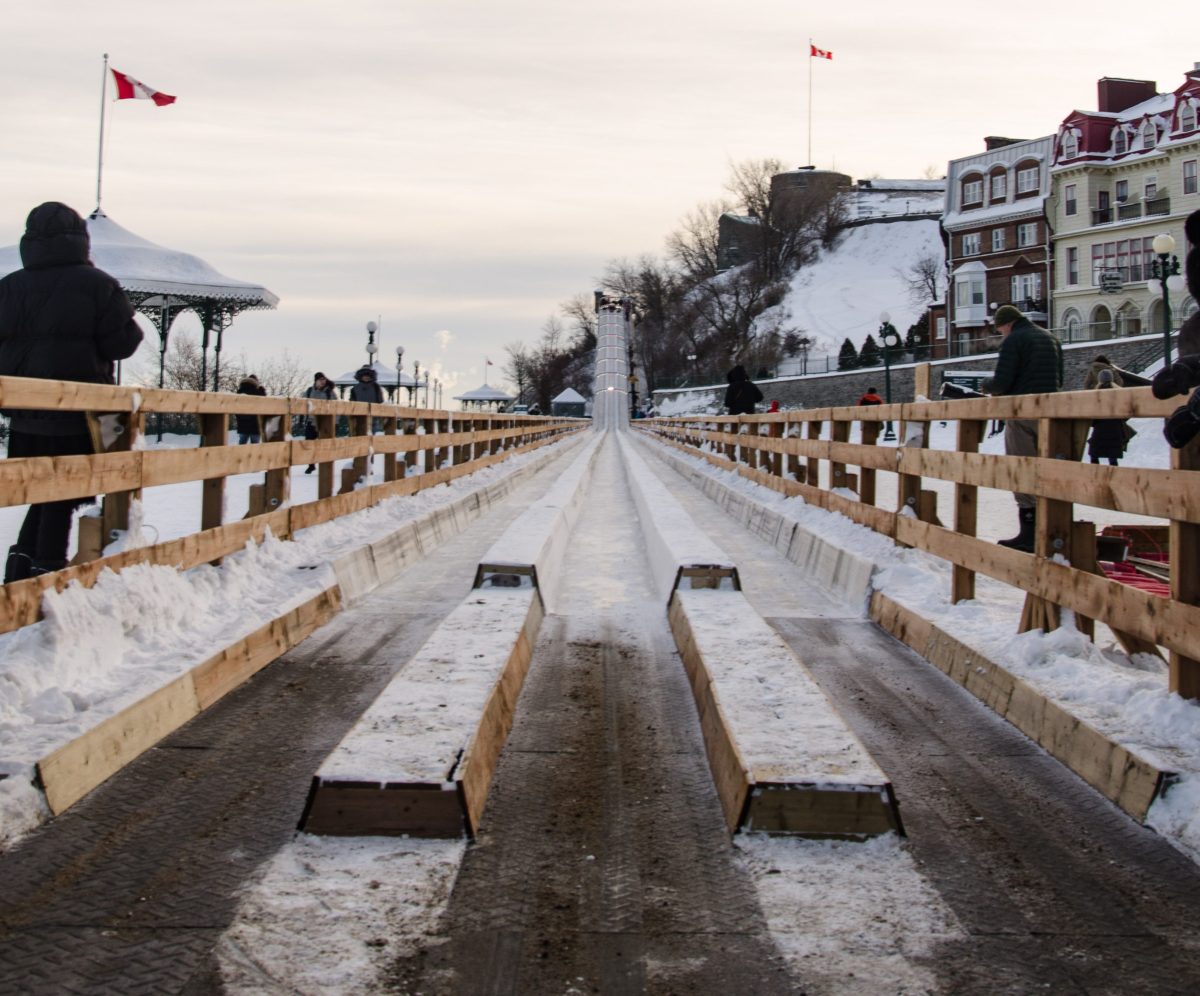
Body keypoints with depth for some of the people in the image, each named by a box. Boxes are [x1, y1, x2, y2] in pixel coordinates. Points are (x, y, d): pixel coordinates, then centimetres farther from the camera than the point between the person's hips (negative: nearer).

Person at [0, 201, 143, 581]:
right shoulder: (97, 284, -10)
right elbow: (121, 342, -12)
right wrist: (132, 323, 8)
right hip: (77, 412, -4)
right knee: (62, 494, 2)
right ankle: (48, 565, 0)